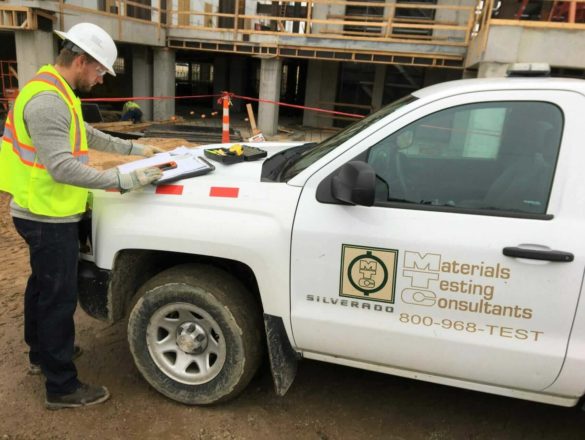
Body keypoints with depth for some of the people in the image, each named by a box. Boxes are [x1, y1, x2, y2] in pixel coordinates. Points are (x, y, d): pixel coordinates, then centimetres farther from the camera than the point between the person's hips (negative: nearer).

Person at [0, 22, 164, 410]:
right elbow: (62, 167, -31)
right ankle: (62, 387, 13)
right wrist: (124, 180, -31)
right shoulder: (47, 100, -24)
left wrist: (136, 149, 17)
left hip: (41, 212, 11)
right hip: (48, 217, -11)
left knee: (43, 285, 23)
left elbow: (89, 137, 20)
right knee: (59, 297, -1)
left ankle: (41, 352, 43)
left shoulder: (57, 94, 11)